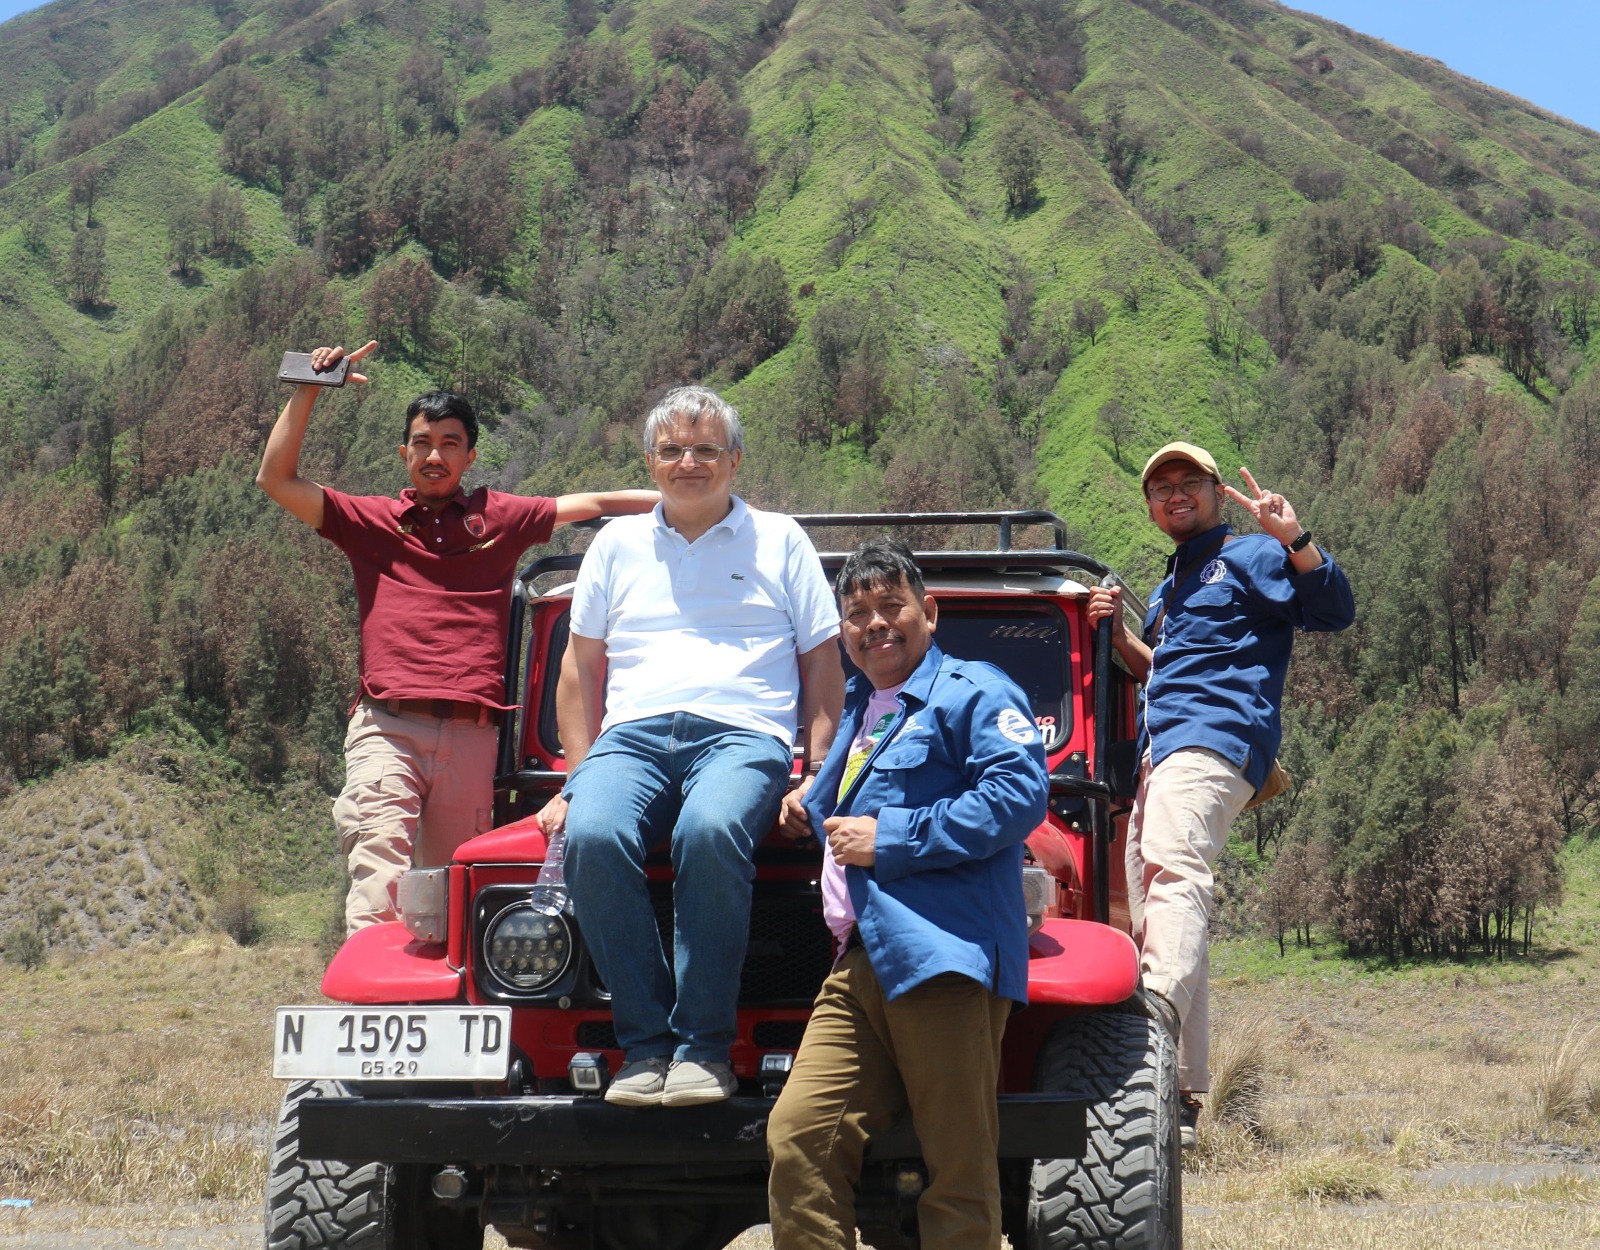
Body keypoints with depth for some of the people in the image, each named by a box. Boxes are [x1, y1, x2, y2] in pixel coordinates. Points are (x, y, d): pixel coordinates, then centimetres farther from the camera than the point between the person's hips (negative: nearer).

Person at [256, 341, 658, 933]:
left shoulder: (499, 518, 18)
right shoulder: (370, 520, 16)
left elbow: (593, 503, 24)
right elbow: (276, 479, 10)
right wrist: (308, 391, 6)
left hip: (471, 734, 2)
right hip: (388, 728, -2)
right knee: (378, 883, -19)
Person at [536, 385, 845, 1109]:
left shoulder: (779, 541, 17)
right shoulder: (618, 544, 22)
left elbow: (823, 667, 14)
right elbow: (580, 670, 21)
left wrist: (819, 777, 1)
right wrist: (576, 777, 9)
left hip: (743, 733, -2)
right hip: (632, 735, 2)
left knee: (709, 833, -38)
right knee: (592, 838, -33)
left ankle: (705, 1047, -29)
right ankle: (645, 1043, -25)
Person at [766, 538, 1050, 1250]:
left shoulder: (972, 693, 3)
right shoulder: (857, 712, 28)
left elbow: (1018, 795, -13)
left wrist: (889, 839, -11)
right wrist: (808, 805, 22)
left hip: (941, 955, -7)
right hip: (858, 966, 8)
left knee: (959, 1176, -7)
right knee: (798, 1138, -6)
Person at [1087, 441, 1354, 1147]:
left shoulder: (1250, 555, 6)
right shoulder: (1172, 586, 32)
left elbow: (1335, 612, -7)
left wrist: (1293, 539, -20)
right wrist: (1117, 634, 21)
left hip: (1216, 737, -9)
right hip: (1159, 751, 9)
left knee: (1173, 865, -35)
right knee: (1152, 920, 5)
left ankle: (1158, 1009, -58)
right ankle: (1180, 1095, 6)